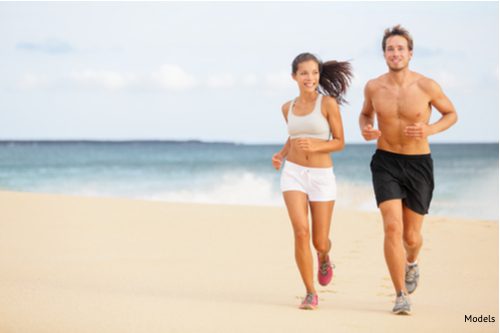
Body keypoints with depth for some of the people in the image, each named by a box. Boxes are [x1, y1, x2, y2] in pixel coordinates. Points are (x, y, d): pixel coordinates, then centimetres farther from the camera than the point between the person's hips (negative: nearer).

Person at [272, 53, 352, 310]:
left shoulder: (328, 102, -6)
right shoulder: (288, 107, 7)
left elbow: (339, 143, -4)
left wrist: (315, 147, -23)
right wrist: (281, 155, 5)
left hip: (322, 176, -2)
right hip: (294, 174, 2)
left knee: (320, 242, 3)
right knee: (301, 231, -18)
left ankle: (323, 257, 43)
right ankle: (310, 294, -5)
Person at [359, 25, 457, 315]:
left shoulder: (427, 86, -11)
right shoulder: (374, 87, -4)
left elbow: (451, 114, 3)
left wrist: (430, 130, -17)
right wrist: (365, 129, -8)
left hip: (419, 164, 0)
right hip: (386, 163, 0)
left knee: (412, 236, 8)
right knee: (392, 228, -17)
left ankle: (412, 262, 47)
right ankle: (402, 296, -7)